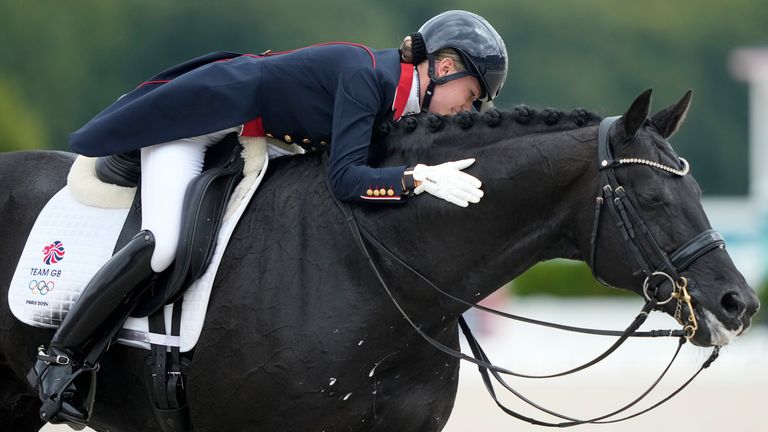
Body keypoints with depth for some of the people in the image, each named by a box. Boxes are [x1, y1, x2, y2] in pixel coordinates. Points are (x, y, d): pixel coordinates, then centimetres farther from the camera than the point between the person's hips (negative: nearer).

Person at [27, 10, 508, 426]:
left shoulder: (397, 90, 0)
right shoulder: (364, 76, -27)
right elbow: (346, 179, -34)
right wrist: (422, 179, -43)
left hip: (241, 138, 10)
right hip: (192, 117, -10)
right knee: (159, 247, -26)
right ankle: (57, 360, -14)